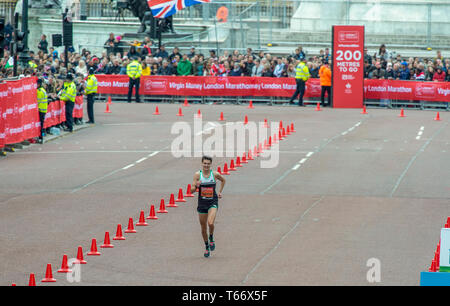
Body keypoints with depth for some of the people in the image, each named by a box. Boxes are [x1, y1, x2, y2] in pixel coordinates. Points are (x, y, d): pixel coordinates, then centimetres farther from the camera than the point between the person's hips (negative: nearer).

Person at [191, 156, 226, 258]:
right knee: (203, 227, 9)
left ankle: (211, 238, 8)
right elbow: (192, 190, -6)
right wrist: (196, 186, -26)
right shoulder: (197, 175, -5)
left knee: (210, 223, -24)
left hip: (213, 202, -2)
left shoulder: (215, 174, -4)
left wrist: (220, 192, 13)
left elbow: (223, 180, 18)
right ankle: (207, 247, 29)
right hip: (202, 203, 2)